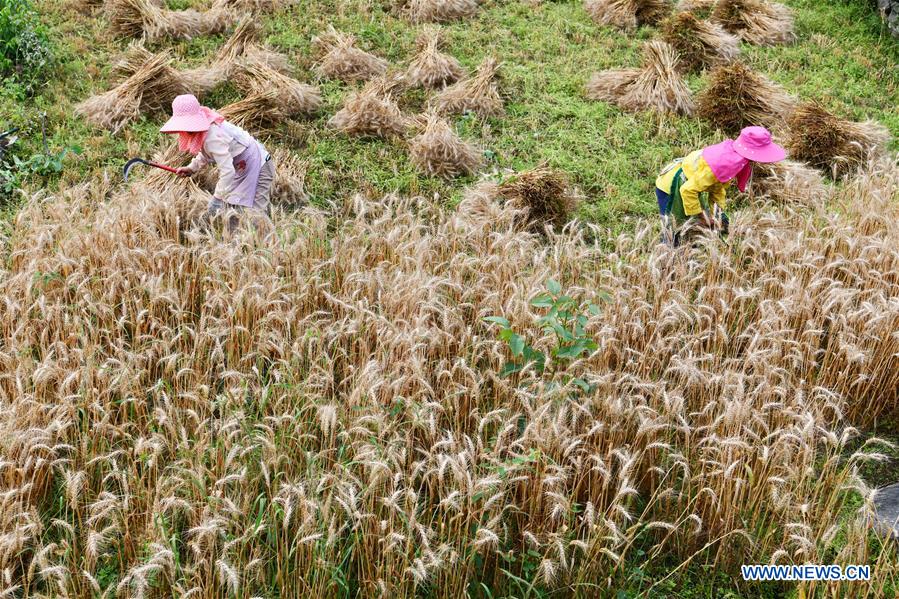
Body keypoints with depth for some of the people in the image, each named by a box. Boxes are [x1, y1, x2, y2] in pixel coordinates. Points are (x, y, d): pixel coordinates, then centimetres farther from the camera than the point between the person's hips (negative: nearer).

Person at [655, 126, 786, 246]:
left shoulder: (732, 153, -8)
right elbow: (688, 190, -32)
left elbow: (718, 188, 6)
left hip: (688, 185, 9)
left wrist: (717, 214, 0)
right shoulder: (722, 163, -36)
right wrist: (699, 216, -19)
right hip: (671, 187, -9)